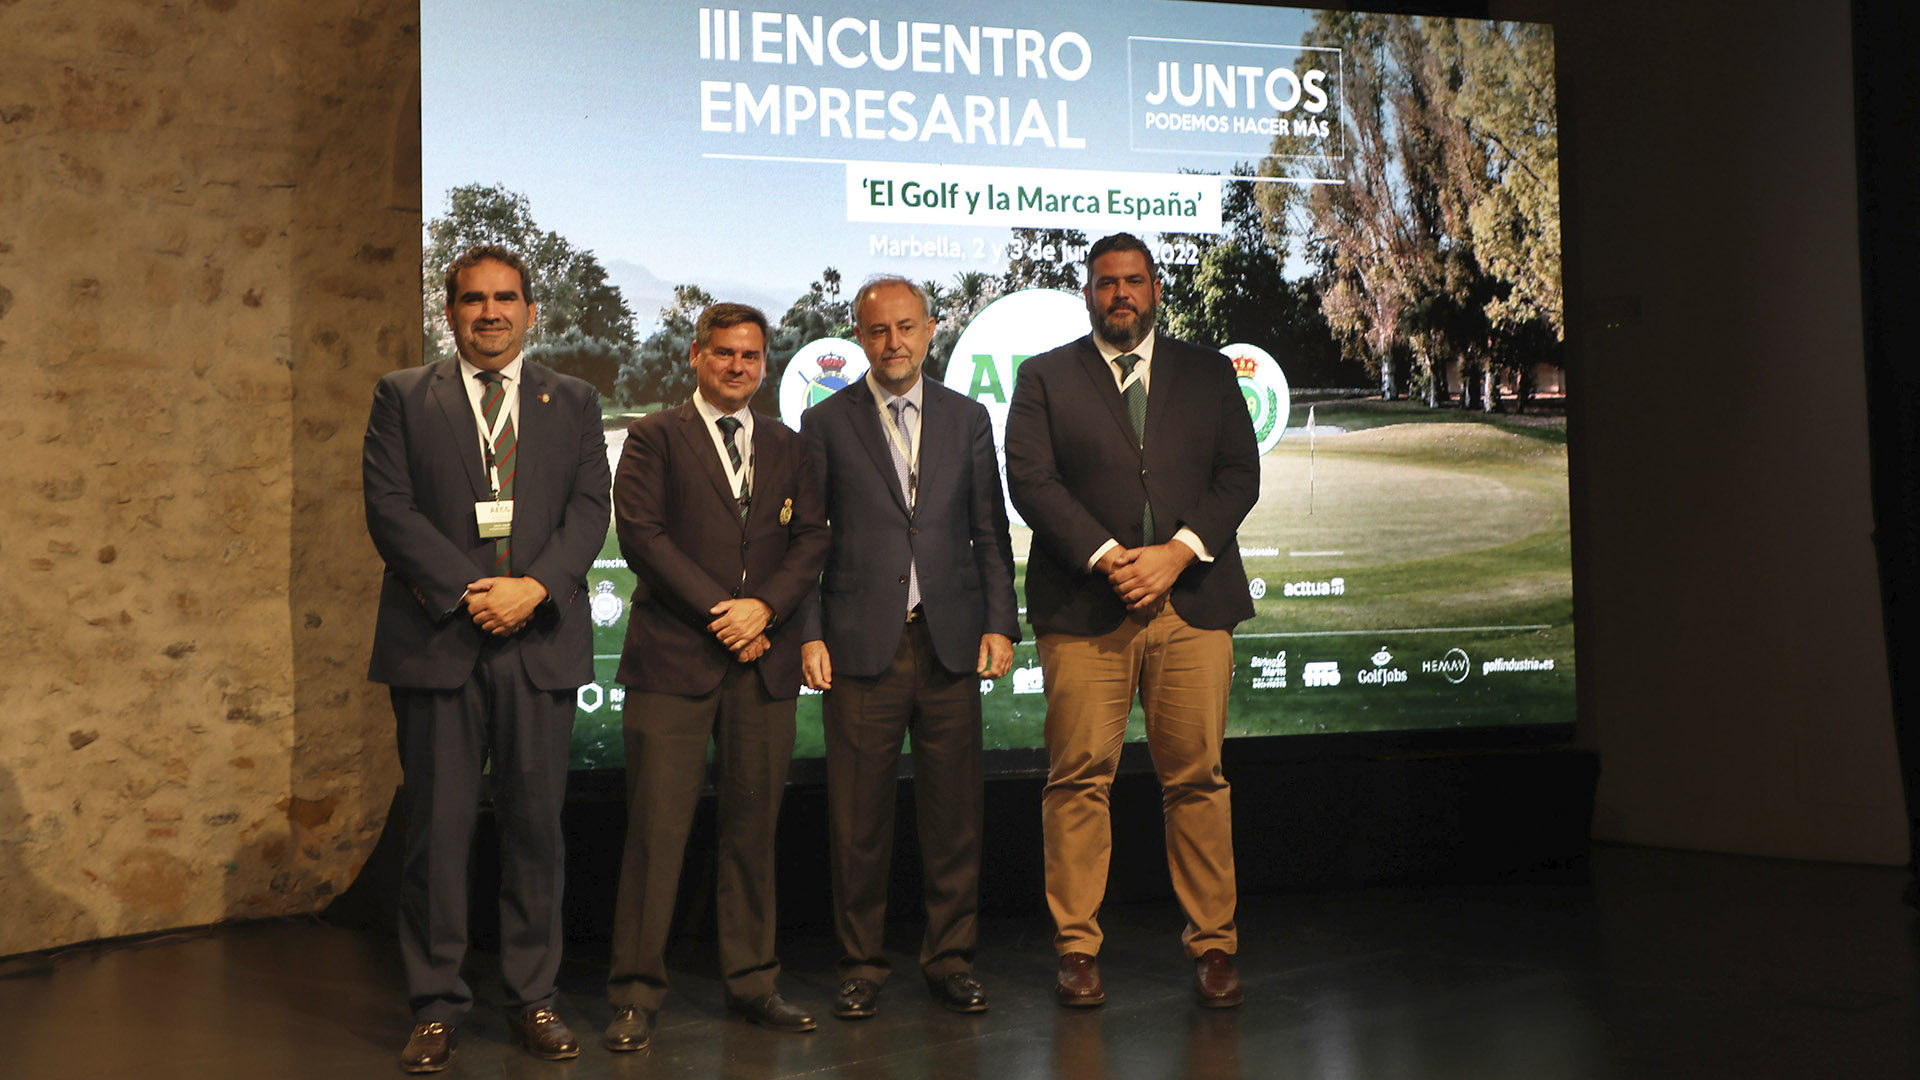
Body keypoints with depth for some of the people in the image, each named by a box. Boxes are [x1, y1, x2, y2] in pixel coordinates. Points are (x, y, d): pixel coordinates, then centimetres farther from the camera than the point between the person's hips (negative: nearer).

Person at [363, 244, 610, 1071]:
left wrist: (533, 586, -12)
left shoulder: (573, 402, 13)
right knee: (437, 826, 1)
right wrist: (467, 592, -12)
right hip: (437, 640, -1)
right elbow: (389, 507, -1)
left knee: (535, 824, 5)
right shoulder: (403, 396, 9)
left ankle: (532, 997, 16)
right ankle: (436, 1005, 12)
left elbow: (590, 510, 4)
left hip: (542, 639, 1)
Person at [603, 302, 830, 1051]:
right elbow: (640, 532, -5)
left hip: (766, 661, 4)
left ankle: (752, 983, 17)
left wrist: (763, 607, -8)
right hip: (673, 658, -3)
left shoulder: (788, 447, 17)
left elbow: (811, 540, 9)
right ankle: (637, 995, 3)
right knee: (657, 827, -5)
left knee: (754, 827, 7)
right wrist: (716, 611, -11)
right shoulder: (655, 437, 5)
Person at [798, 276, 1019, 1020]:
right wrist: (808, 635, -5)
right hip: (862, 643, -2)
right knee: (858, 815, 2)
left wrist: (1000, 623, 1)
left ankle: (950, 959, 18)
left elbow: (990, 532, 11)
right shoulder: (825, 423, 6)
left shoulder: (968, 420, 11)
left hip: (951, 643, 2)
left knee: (953, 809, 5)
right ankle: (861, 965, 15)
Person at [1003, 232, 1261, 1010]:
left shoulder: (1209, 374, 16)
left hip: (1192, 601, 1)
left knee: (1197, 778, 1)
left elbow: (1239, 476, 7)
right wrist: (1107, 558, -12)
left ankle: (1212, 947, 11)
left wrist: (1176, 552, -8)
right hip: (1084, 607, -1)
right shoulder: (1044, 377, 11)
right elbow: (1030, 480, -1)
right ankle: (1077, 949, 7)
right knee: (1079, 779, -2)